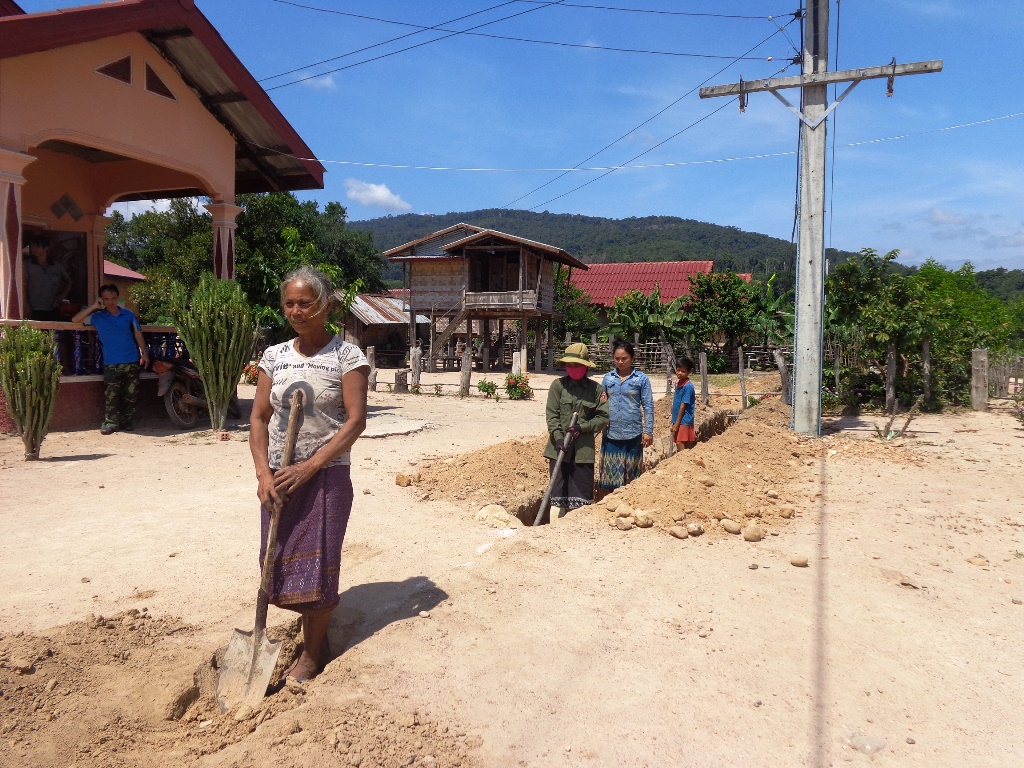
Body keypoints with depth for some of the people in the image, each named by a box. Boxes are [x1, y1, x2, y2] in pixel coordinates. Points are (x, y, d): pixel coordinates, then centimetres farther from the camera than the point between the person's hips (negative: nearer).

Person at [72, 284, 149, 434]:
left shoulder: (128, 315, 9)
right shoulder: (97, 317, 6)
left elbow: (138, 334, 11)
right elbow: (75, 320, 1)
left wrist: (144, 353, 4)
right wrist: (93, 307, -5)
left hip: (132, 361, 1)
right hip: (111, 364, -1)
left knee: (131, 394, 4)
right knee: (112, 395, -5)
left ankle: (126, 420, 14)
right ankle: (110, 422, 1)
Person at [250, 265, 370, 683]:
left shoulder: (347, 355, -7)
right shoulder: (274, 356, 6)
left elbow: (355, 421, -13)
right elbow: (259, 418, 5)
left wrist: (309, 467, -18)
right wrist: (263, 472, -8)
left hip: (325, 476, -4)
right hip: (278, 477, 5)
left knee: (315, 562, 3)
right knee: (281, 561, 10)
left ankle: (312, 651, 23)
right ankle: (315, 629, 33)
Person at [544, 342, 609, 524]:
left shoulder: (595, 388, 2)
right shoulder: (558, 385, 0)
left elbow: (604, 417, 2)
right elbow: (552, 415, -3)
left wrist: (583, 427, -12)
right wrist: (558, 437, -15)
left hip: (584, 449, 1)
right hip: (560, 448, -1)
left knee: (583, 495, 6)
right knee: (558, 495, 2)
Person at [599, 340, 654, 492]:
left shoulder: (641, 378, -1)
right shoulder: (608, 378, 7)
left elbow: (648, 406, -1)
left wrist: (648, 431, -5)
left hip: (632, 433, -2)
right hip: (611, 433, 2)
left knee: (631, 472, 7)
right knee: (610, 471, 5)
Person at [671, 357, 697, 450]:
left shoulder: (688, 386, -17)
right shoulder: (678, 382, 9)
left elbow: (683, 406, -17)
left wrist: (676, 424, -16)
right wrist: (675, 422, 16)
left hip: (684, 421, -8)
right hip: (678, 419, 8)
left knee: (681, 444, -9)